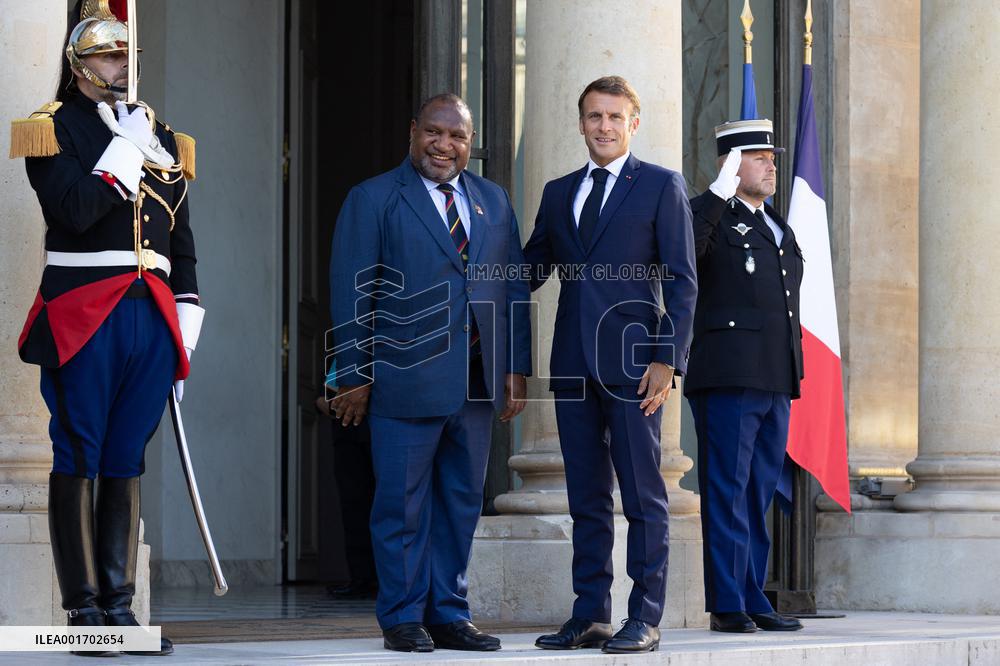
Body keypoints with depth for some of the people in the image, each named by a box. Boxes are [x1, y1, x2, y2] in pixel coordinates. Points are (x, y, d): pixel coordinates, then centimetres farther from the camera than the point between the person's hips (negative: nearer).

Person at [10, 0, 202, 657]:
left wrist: (185, 326, 11)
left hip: (152, 314, 5)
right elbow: (75, 210, -16)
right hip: (84, 313, -5)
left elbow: (181, 236, 18)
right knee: (79, 459, -2)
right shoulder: (54, 128, 0)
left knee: (127, 461, 6)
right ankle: (85, 609, 0)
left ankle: (120, 606, 8)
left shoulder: (158, 134, 18)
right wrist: (127, 152, -12)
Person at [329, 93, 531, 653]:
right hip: (406, 378, -5)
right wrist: (354, 376, -8)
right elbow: (352, 295, -3)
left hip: (477, 379, 5)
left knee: (462, 502, 8)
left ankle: (449, 615, 15)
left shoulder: (494, 202, 14)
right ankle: (404, 619, 6)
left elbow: (513, 288, 14)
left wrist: (516, 368, 7)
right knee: (403, 504, -1)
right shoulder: (373, 200, 0)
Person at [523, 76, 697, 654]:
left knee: (643, 495, -3)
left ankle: (645, 620, 0)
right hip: (574, 363, 5)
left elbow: (682, 282, -3)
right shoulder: (559, 193, 16)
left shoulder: (662, 187, 2)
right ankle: (590, 616, 12)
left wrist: (669, 361, -12)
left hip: (632, 361, -5)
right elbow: (530, 270, 21)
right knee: (586, 498, 8)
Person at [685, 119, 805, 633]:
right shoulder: (709, 217, -2)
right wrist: (719, 194, -26)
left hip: (775, 381, 8)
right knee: (727, 494, -6)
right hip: (727, 378, -8)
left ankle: (753, 601, 14)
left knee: (758, 497, 10)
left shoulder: (778, 229, 22)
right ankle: (728, 605, -5)